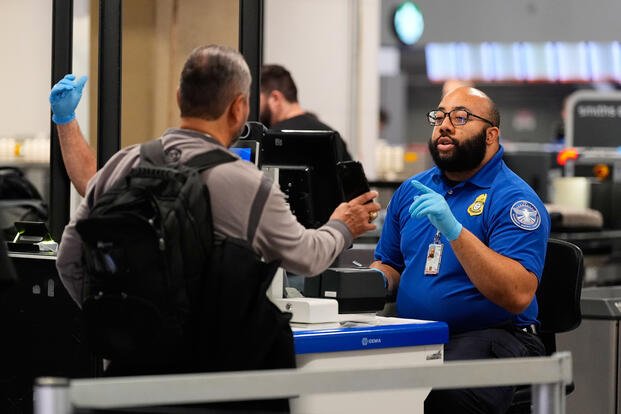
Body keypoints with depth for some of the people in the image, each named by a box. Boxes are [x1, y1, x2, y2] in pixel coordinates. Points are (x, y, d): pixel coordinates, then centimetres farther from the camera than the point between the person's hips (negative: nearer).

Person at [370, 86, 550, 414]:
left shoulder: (514, 199, -5)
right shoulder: (411, 190, 16)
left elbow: (519, 296, -18)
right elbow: (388, 264, 27)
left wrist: (454, 230, -25)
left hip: (491, 338, -5)